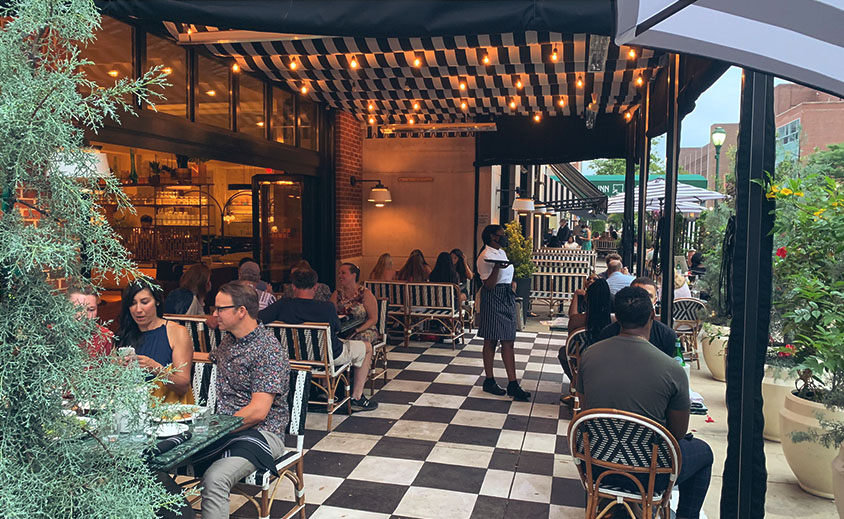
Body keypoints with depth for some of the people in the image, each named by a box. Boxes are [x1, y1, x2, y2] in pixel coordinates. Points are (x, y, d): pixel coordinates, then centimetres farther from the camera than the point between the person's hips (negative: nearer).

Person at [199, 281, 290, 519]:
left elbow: (258, 411, -20)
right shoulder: (228, 341, 12)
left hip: (261, 432, -8)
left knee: (215, 478, -33)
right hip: (224, 428, 8)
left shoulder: (268, 350, -15)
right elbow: (213, 358, 39)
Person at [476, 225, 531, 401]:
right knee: (491, 341, 1)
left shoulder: (502, 252, 15)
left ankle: (512, 384, 8)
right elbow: (489, 285, -18)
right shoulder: (486, 256, -13)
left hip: (507, 299, 9)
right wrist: (497, 267, -32)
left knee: (508, 341, 6)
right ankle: (489, 381, 13)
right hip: (493, 299, -9)